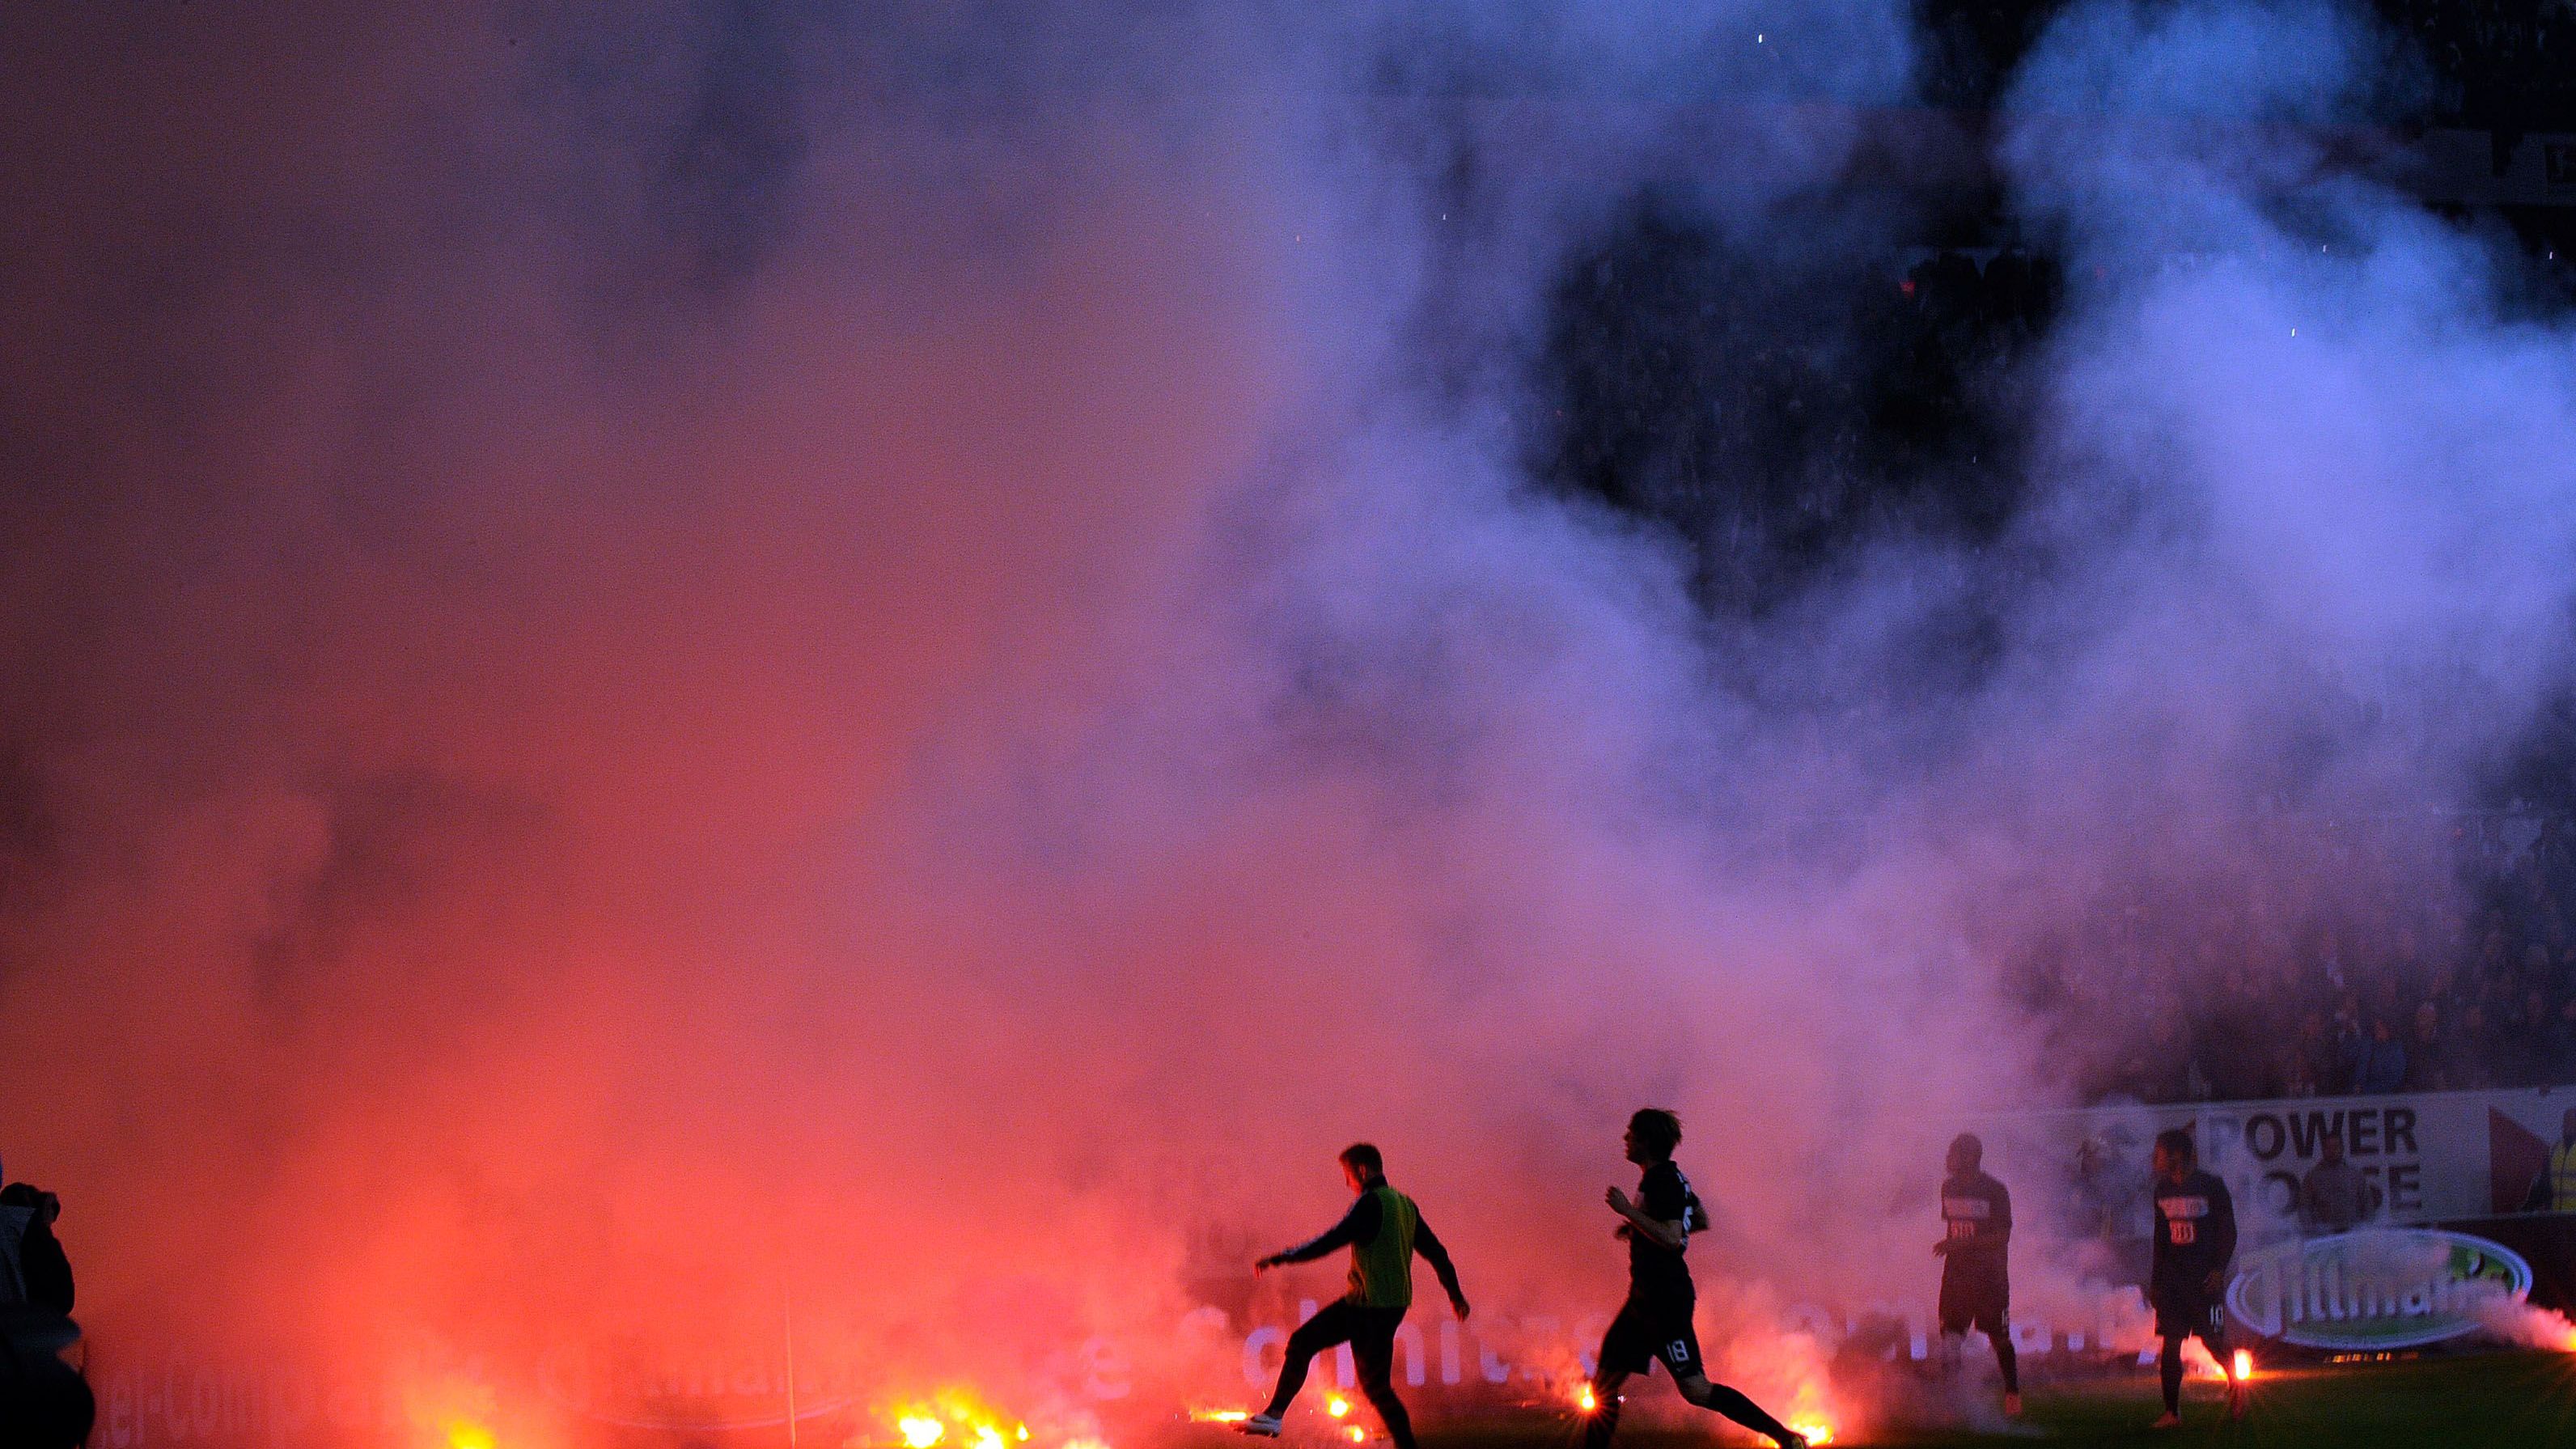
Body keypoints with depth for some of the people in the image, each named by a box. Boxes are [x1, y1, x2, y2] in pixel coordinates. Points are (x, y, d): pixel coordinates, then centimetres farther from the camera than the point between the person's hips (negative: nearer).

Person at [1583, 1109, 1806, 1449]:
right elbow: (1701, 1221, 28)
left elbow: (1671, 1238, -26)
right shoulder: (1670, 1176, 14)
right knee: (1604, 1385, 10)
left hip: (1665, 1301, -11)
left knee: (1695, 1389, -13)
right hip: (1646, 1298, 11)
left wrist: (1629, 1211, -21)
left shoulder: (1661, 1181, -16)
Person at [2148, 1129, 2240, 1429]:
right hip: (2172, 1277, 5)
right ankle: (2171, 1412, -2)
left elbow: (2228, 1232, -4)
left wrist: (2219, 1269, -15)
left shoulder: (2211, 1187, -6)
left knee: (2213, 1341, -4)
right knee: (2170, 1345, -3)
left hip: (2205, 1277, -5)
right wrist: (2155, 1280, 12)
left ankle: (2235, 1383, 25)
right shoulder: (2163, 1190, 10)